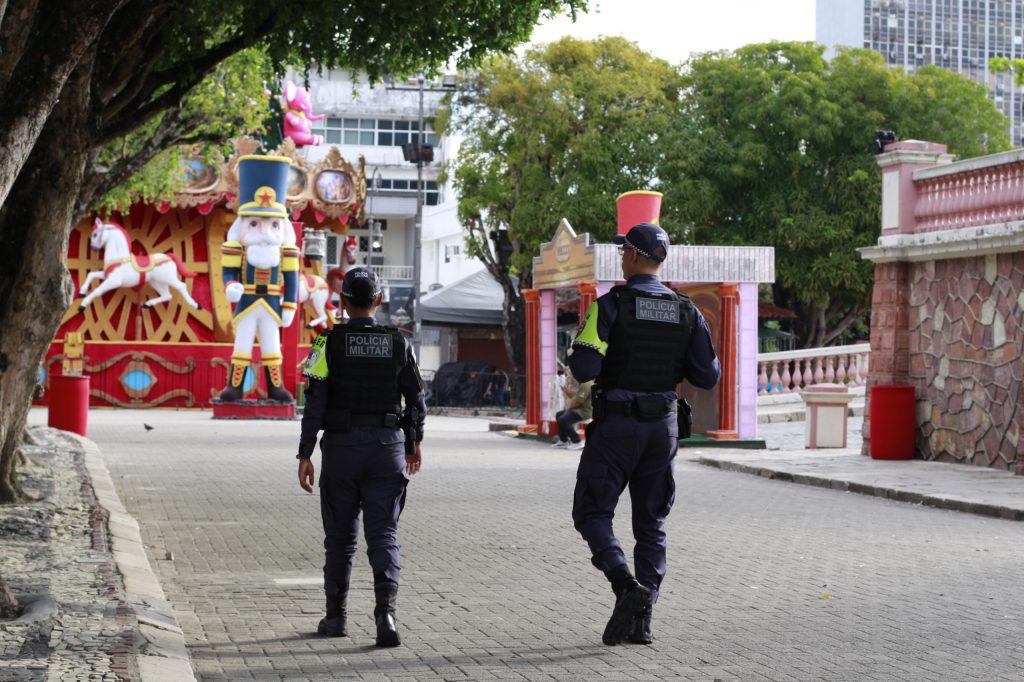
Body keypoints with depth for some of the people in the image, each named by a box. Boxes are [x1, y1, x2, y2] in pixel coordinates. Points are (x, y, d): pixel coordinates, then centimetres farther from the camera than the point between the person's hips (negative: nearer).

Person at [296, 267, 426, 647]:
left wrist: (305, 455, -7)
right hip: (387, 447, 1)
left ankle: (335, 616, 22)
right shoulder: (398, 343, 2)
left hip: (341, 446, -1)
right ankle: (385, 611, -19)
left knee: (341, 535, 13)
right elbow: (416, 399, 6)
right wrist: (414, 443, 21)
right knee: (383, 535, 0)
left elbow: (315, 402, -10)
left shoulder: (329, 342, -5)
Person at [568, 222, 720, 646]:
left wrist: (585, 363, 4)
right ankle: (641, 622, 7)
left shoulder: (610, 305, -11)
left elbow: (584, 368, -21)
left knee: (592, 514, 6)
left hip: (616, 425, -4)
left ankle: (627, 588, -18)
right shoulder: (687, 313, 2)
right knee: (651, 524, 12)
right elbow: (707, 377, 1)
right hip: (663, 427, 4)